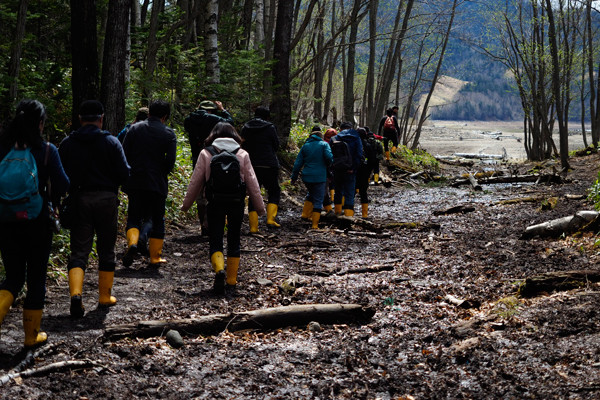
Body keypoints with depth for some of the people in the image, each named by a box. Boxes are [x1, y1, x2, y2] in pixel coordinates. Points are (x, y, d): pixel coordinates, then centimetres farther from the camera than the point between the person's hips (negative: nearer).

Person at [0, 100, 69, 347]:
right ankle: (32, 334, 19)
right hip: (37, 221, -3)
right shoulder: (46, 150, -10)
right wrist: (51, 198, 10)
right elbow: (62, 185, -11)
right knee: (36, 277, 11)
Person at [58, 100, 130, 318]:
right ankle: (105, 296, 20)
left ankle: (76, 293, -17)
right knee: (106, 250, 12)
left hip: (79, 200, 1)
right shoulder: (111, 142, -4)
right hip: (106, 199, -1)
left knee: (79, 250, 2)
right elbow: (124, 173, -6)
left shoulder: (67, 143, 2)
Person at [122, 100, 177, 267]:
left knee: (134, 216, 11)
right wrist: (161, 174, 8)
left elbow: (124, 153, 0)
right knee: (157, 219, 11)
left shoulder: (135, 128, 4)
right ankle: (155, 257, 14)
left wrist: (129, 172, 12)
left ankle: (132, 242, -17)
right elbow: (170, 160, -10)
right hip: (157, 184, -1)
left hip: (135, 181, 1)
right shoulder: (169, 133, -2)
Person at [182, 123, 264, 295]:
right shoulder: (242, 154, 3)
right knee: (234, 241, 14)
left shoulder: (205, 153, 0)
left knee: (215, 241, 4)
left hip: (215, 203, -1)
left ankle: (219, 270, -24)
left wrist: (186, 204, 14)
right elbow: (252, 182, 5)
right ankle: (231, 281, 17)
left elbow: (196, 181, 3)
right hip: (237, 202, 1)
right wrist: (260, 207, 12)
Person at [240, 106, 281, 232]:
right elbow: (276, 146, 2)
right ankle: (270, 218, -3)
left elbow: (242, 146, 12)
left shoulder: (245, 128, 7)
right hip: (268, 165, -4)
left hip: (251, 165, 4)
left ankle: (253, 226, 3)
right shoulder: (269, 128, -6)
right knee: (274, 191, 12)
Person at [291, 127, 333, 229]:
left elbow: (298, 163, 10)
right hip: (319, 177, -4)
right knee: (318, 200, 2)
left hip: (307, 177, 4)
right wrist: (328, 165, 5)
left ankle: (305, 214, 19)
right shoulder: (324, 144, 0)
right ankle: (315, 225, -1)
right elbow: (329, 157, -17)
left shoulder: (305, 146, 10)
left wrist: (294, 177, 16)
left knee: (311, 194, 29)